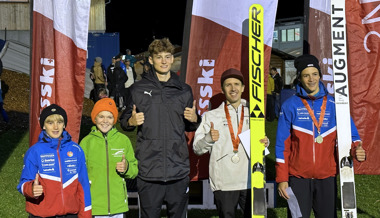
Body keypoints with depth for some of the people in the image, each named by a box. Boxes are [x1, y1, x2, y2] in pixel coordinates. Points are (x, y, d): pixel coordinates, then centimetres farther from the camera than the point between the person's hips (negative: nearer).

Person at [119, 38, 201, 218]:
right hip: (148, 169, -2)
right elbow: (123, 121, 12)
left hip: (178, 169, 2)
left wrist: (194, 119, -2)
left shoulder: (184, 90, 12)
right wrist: (132, 121, -10)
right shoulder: (138, 89, 6)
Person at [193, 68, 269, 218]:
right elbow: (197, 149, 4)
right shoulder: (211, 116, 7)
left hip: (250, 181, 2)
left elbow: (261, 142, 23)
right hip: (223, 183, -1)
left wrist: (265, 143, 0)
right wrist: (209, 139, -16)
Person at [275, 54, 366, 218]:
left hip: (327, 177, 2)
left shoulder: (333, 104, 6)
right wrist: (282, 178, -4)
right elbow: (282, 144, 0)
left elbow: (350, 135, 7)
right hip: (298, 178, -1)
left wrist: (357, 149, -16)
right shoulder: (290, 106, 1)